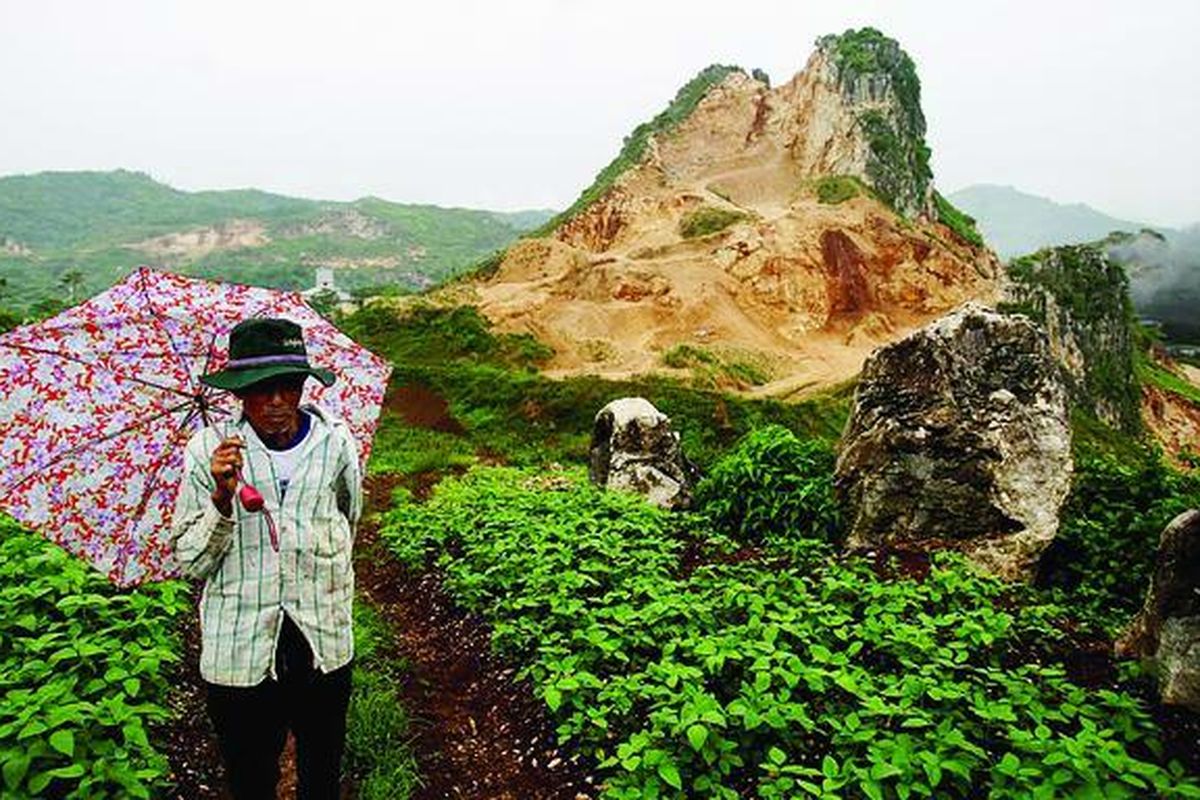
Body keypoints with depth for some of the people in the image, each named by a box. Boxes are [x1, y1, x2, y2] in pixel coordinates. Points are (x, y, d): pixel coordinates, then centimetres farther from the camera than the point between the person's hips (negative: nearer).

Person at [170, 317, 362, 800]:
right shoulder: (208, 450, -10)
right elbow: (189, 564, -9)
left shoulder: (336, 443, -7)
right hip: (238, 652, -1)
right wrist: (223, 497, -23)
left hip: (324, 647, 2)